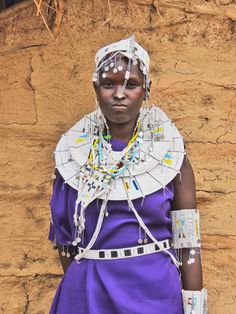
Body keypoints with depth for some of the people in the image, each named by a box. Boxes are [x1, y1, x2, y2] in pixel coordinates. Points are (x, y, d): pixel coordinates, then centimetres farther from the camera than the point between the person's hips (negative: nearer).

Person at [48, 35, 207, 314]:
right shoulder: (72, 154, -3)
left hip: (156, 291, 0)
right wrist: (79, 282, 6)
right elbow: (64, 233, 6)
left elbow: (188, 243, -5)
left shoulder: (170, 154, -6)